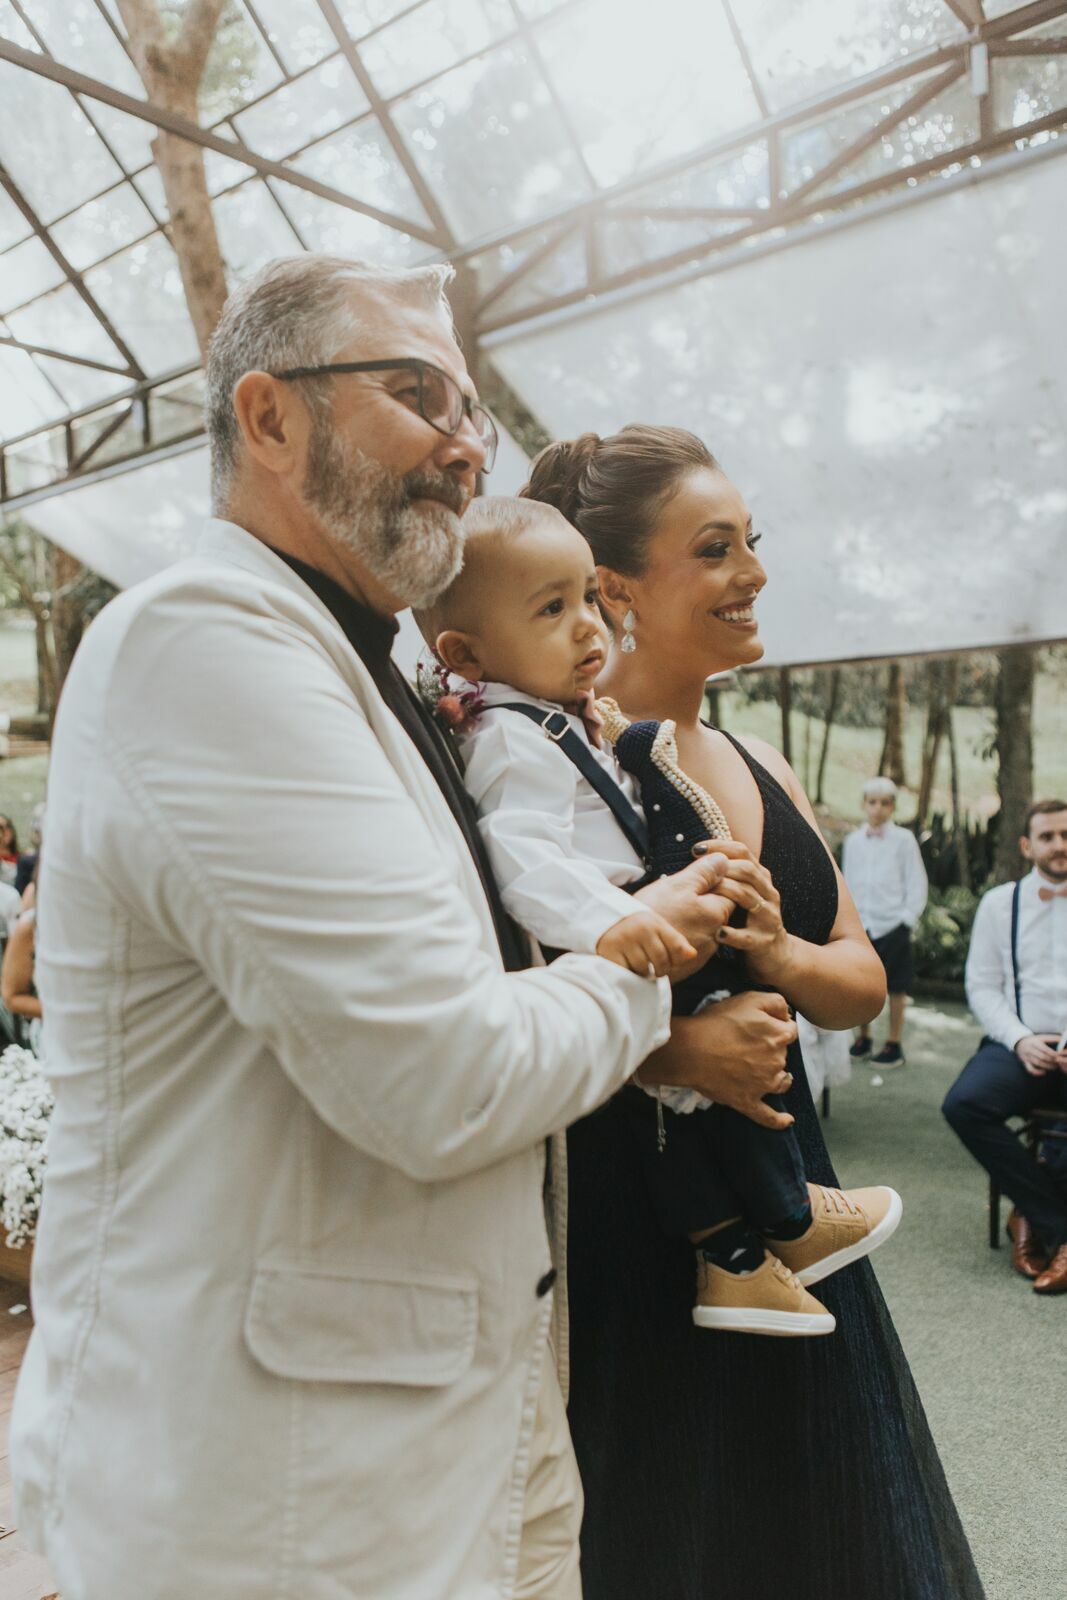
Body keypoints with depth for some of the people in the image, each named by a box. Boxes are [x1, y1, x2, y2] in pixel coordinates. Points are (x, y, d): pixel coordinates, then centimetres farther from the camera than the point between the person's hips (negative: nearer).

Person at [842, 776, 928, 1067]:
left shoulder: (904, 839, -4)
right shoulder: (853, 840, 6)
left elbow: (917, 885, -2)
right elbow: (847, 883, 11)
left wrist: (906, 918, -8)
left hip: (892, 925, -3)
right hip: (859, 924, 3)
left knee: (896, 987, 5)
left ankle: (894, 1044, 16)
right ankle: (863, 1038, 26)